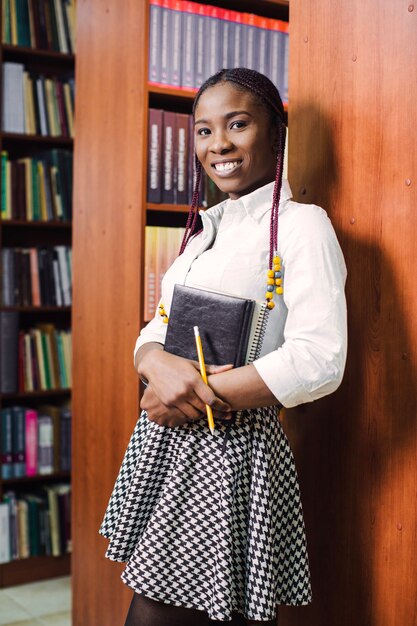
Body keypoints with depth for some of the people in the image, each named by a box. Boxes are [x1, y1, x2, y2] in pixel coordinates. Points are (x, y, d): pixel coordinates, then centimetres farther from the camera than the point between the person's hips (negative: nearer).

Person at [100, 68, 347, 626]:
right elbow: (156, 330, 13)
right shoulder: (205, 229, 15)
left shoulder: (300, 224, -9)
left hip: (233, 449, -7)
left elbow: (320, 361, -20)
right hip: (165, 442, 7)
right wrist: (160, 365, -12)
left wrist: (197, 397, -17)